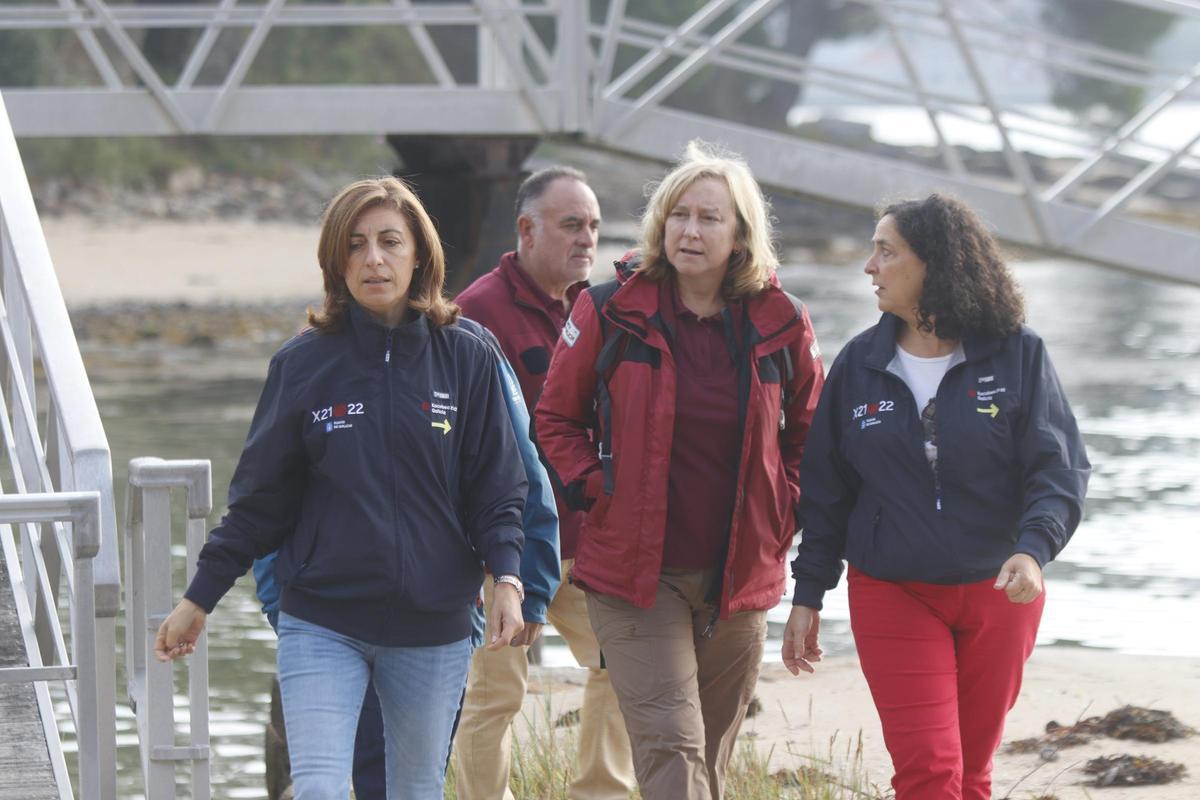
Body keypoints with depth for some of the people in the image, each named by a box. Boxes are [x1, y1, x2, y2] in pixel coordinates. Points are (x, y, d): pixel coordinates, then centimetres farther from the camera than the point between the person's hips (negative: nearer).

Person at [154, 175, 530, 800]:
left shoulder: (466, 359, 2)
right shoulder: (303, 364, 1)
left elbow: (496, 490, 3)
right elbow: (260, 500, 8)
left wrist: (507, 578, -13)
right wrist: (199, 598, 7)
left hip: (433, 626, 1)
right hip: (321, 625, -1)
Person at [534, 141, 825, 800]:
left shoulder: (780, 324, 3)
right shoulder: (610, 313, -3)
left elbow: (806, 430, 17)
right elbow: (555, 419, 7)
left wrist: (782, 515, 5)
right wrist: (597, 493, -5)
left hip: (739, 574, 3)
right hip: (634, 573, -3)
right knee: (670, 747, -15)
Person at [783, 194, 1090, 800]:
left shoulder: (1017, 354, -3)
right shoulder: (860, 364, 3)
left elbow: (1059, 468, -8)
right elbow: (825, 488, 10)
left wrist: (1033, 548, -26)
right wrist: (808, 595, 9)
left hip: (996, 594, 0)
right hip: (892, 596, 0)